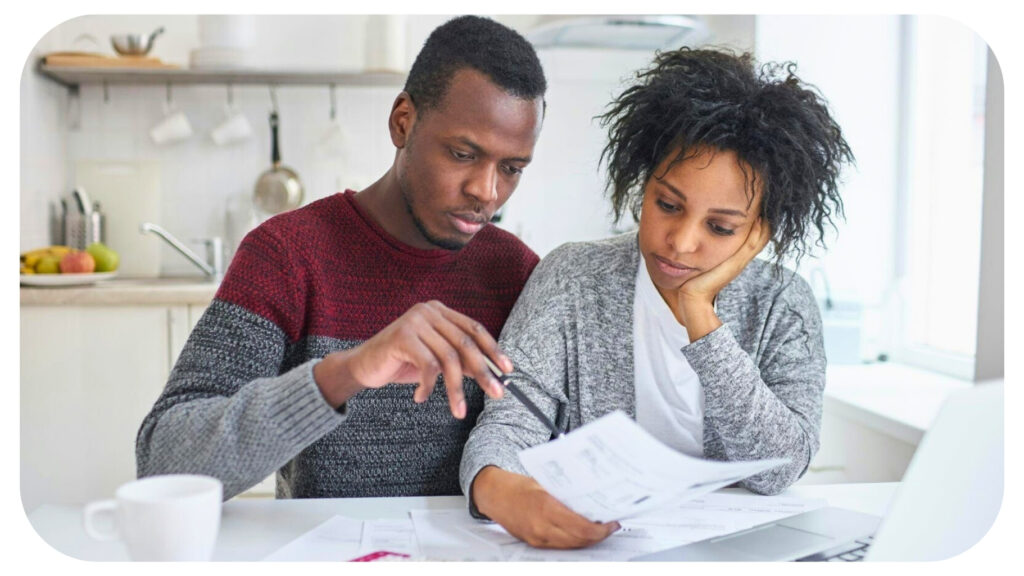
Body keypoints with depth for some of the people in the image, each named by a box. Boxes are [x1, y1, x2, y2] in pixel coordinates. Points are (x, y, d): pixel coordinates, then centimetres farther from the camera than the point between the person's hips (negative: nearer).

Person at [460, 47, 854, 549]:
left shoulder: (783, 306, -2)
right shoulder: (573, 279, -5)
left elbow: (778, 472, -14)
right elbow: (507, 423, -12)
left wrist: (698, 313, -19)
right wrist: (497, 487, -36)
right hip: (587, 542, 0)